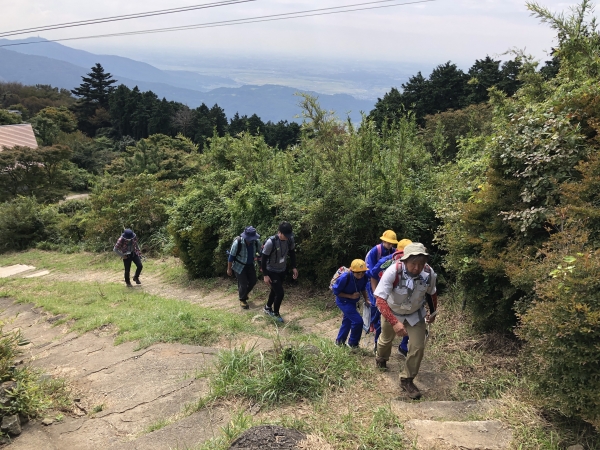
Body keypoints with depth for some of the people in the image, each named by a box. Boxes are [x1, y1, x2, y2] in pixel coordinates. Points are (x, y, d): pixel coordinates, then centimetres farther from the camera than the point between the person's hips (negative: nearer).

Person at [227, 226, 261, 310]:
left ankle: (243, 293, 42)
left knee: (253, 281, 12)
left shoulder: (256, 242, -20)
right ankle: (242, 300, 25)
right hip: (239, 266, -5)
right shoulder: (237, 242, -31)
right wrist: (229, 269, -11)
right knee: (243, 284, -3)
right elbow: (231, 256, -19)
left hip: (250, 265, 5)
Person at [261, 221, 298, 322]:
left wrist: (294, 267, 4)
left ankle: (267, 308, 46)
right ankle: (275, 313, 20)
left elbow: (292, 253, 6)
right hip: (272, 272, -6)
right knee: (280, 293, -6)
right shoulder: (271, 242, -30)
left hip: (282, 271, 6)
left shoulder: (290, 239, -13)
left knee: (275, 290, 22)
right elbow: (264, 259, -20)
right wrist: (265, 275, -18)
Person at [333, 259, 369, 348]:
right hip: (343, 302, -7)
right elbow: (336, 291, -21)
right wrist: (351, 296, -25)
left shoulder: (364, 277, -17)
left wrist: (366, 299, -8)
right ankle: (353, 343, 9)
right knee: (358, 321, -12)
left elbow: (363, 288, 5)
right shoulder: (344, 278, -33)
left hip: (352, 302, 7)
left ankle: (339, 341, 40)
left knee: (347, 321, 20)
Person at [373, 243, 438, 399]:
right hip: (392, 312, -1)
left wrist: (434, 312, 8)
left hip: (415, 314, 2)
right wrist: (394, 322, -51)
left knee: (418, 347, -6)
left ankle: (407, 380, 17)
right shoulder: (393, 271, -40)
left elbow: (432, 293, -3)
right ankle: (380, 358, 58)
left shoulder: (429, 273, -28)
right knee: (386, 339, 23)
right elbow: (380, 300, -42)